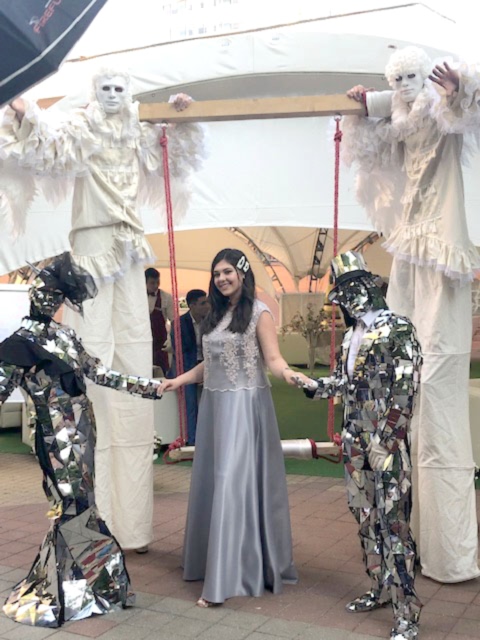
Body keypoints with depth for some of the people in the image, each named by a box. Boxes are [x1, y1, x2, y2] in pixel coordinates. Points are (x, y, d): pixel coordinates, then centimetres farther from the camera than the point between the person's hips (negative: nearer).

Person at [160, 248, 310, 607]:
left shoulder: (259, 312, -6)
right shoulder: (216, 314, 14)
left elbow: (272, 358, -13)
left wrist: (288, 373, -33)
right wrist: (181, 380, 18)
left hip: (245, 405, -7)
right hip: (214, 405, 7)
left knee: (234, 482, -9)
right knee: (213, 481, 10)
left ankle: (224, 579, -7)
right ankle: (214, 562, 22)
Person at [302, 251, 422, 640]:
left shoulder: (397, 329, -11)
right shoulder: (353, 335, 13)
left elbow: (405, 391, -15)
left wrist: (389, 440, -18)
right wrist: (315, 386, 1)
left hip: (387, 440, -8)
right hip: (356, 439, 8)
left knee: (393, 521, -7)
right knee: (365, 516, 15)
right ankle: (381, 588, 31)